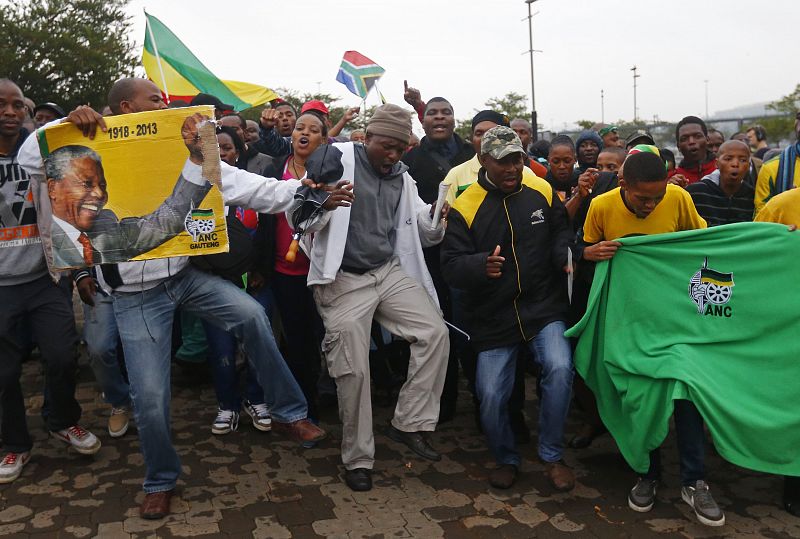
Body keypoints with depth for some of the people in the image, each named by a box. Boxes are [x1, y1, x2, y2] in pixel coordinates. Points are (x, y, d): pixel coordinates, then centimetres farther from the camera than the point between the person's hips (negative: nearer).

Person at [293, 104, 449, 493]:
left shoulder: (402, 177, 11)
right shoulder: (339, 159, -5)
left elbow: (424, 233, 13)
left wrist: (435, 219, -9)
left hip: (390, 271, 5)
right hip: (344, 279, -5)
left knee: (435, 333, -10)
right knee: (354, 371, -5)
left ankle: (409, 424, 5)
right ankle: (357, 458, 14)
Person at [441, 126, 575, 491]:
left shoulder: (542, 191, -1)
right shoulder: (465, 207, -10)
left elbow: (561, 233, 13)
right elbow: (451, 266, -15)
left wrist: (565, 255, -8)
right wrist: (481, 265, -35)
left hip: (544, 309, 1)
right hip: (493, 318, -1)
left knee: (559, 369, -22)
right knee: (491, 396, 0)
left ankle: (552, 457, 2)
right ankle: (505, 459, 31)